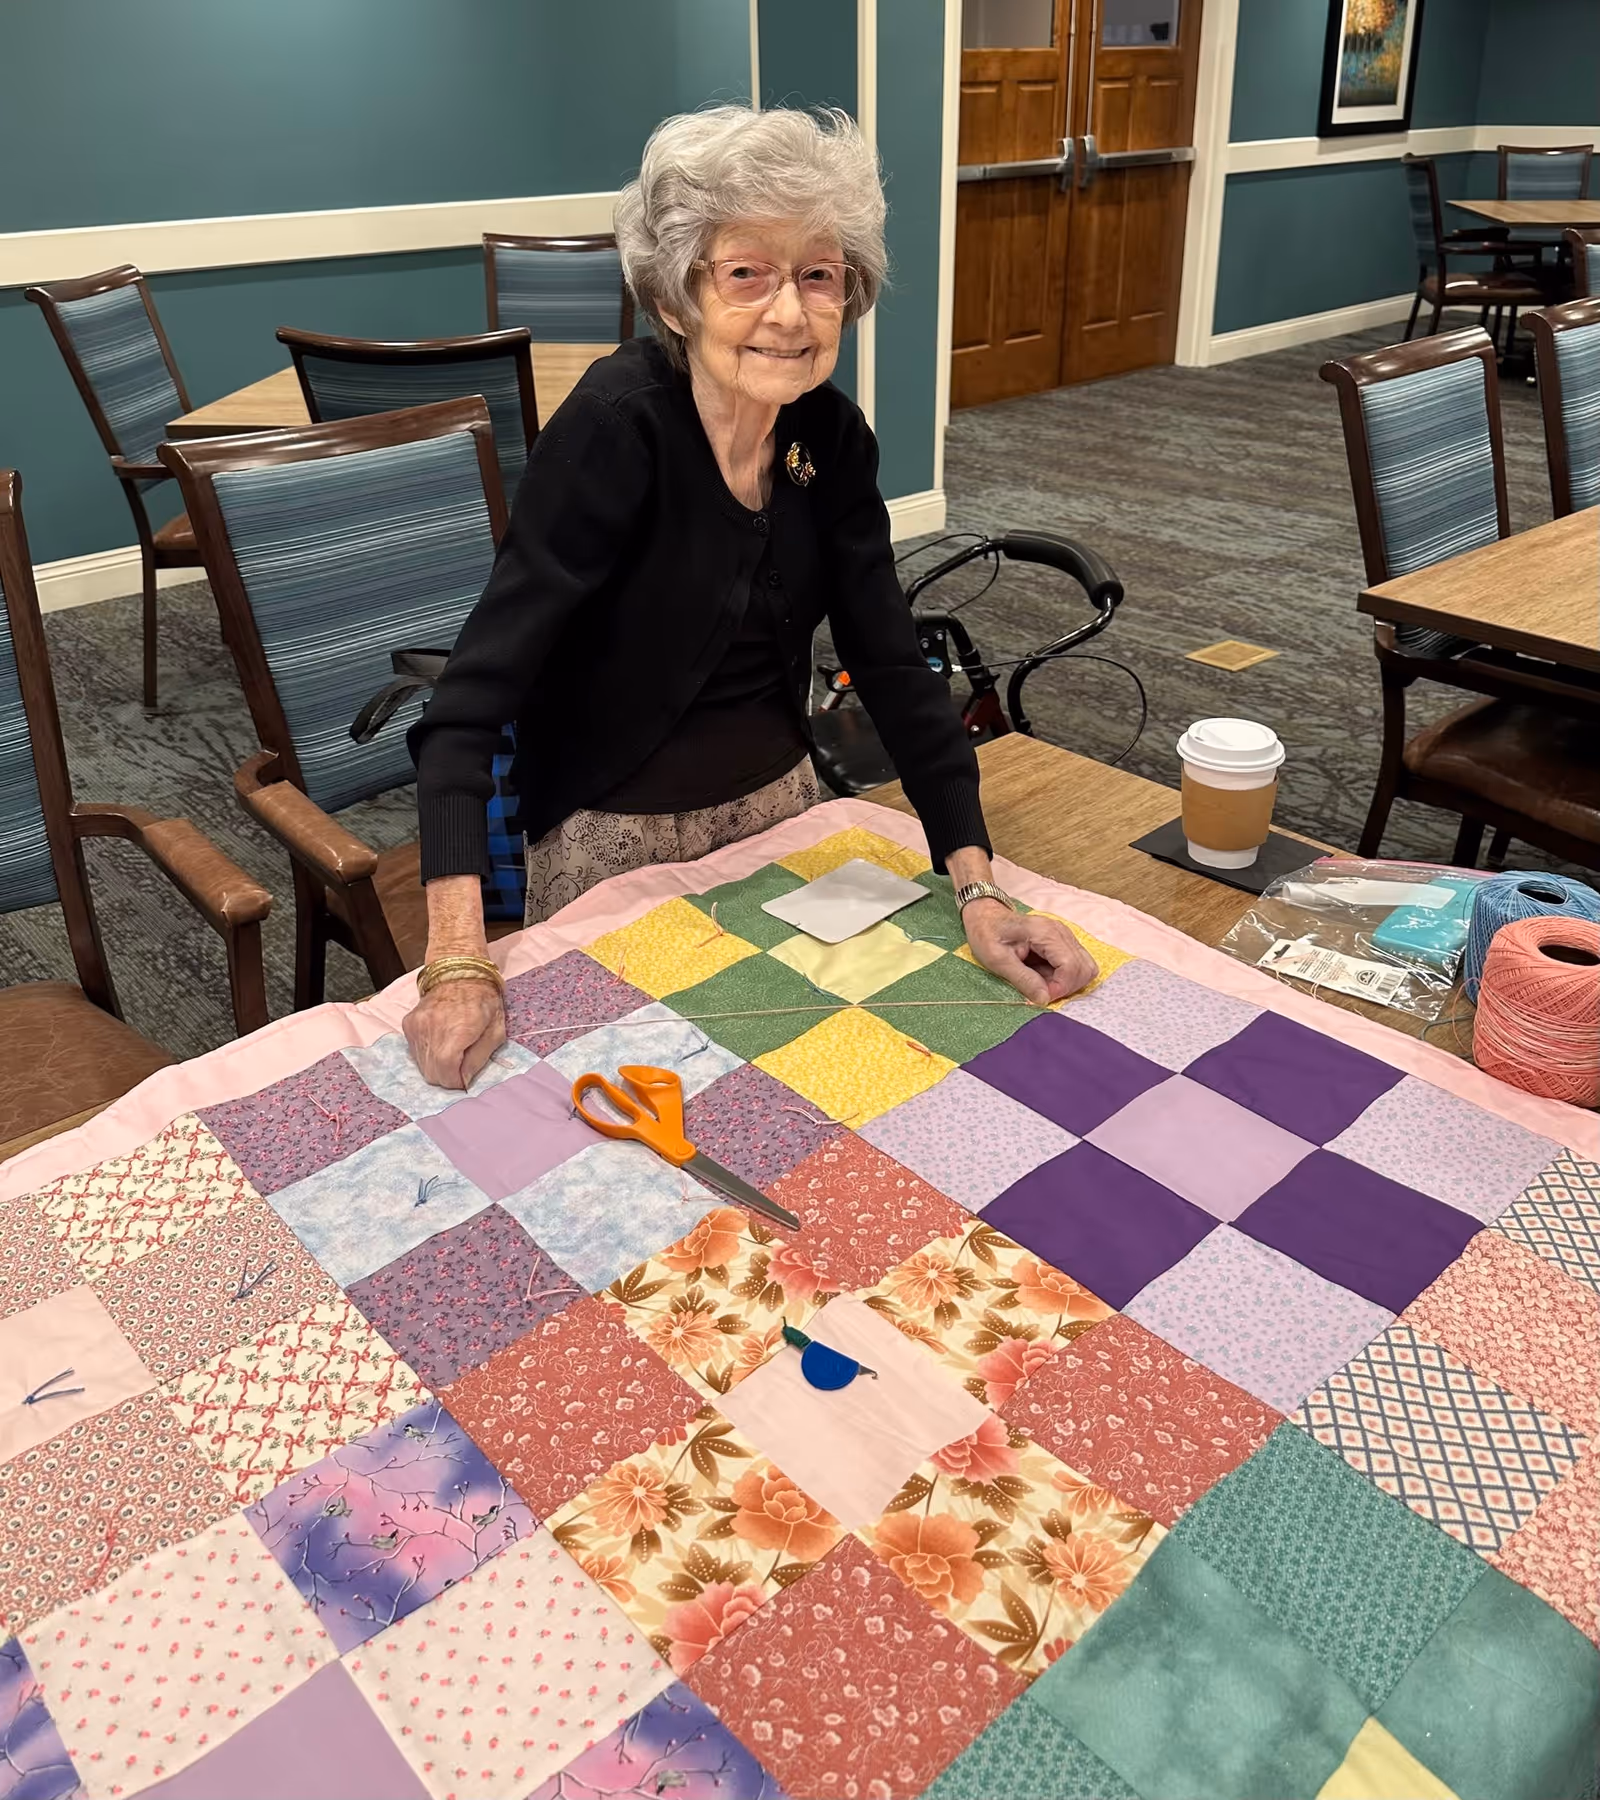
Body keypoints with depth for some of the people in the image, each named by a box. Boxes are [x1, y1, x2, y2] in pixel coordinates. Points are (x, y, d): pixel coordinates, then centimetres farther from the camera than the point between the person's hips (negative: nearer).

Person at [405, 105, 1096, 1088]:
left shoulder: (833, 436, -8)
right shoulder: (616, 426, -25)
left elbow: (895, 665, -7)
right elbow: (473, 696, -30)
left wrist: (979, 888, -17)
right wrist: (460, 963, -40)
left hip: (779, 803, 6)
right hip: (616, 837, -5)